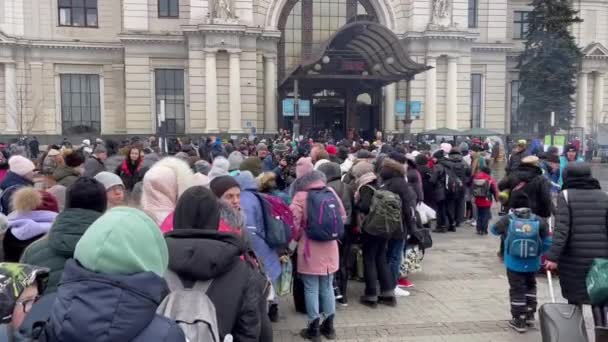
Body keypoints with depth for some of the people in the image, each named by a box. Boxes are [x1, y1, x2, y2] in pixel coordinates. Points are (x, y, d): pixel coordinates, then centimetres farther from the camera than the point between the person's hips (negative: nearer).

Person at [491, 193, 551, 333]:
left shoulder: (507, 219, -11)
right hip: (532, 263, 3)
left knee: (517, 290, 6)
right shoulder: (538, 221, -7)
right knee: (530, 286, 25)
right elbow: (547, 242, -4)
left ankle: (519, 320, 11)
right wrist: (538, 252, 12)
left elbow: (494, 230, 7)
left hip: (514, 263, -3)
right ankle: (530, 315, 31)